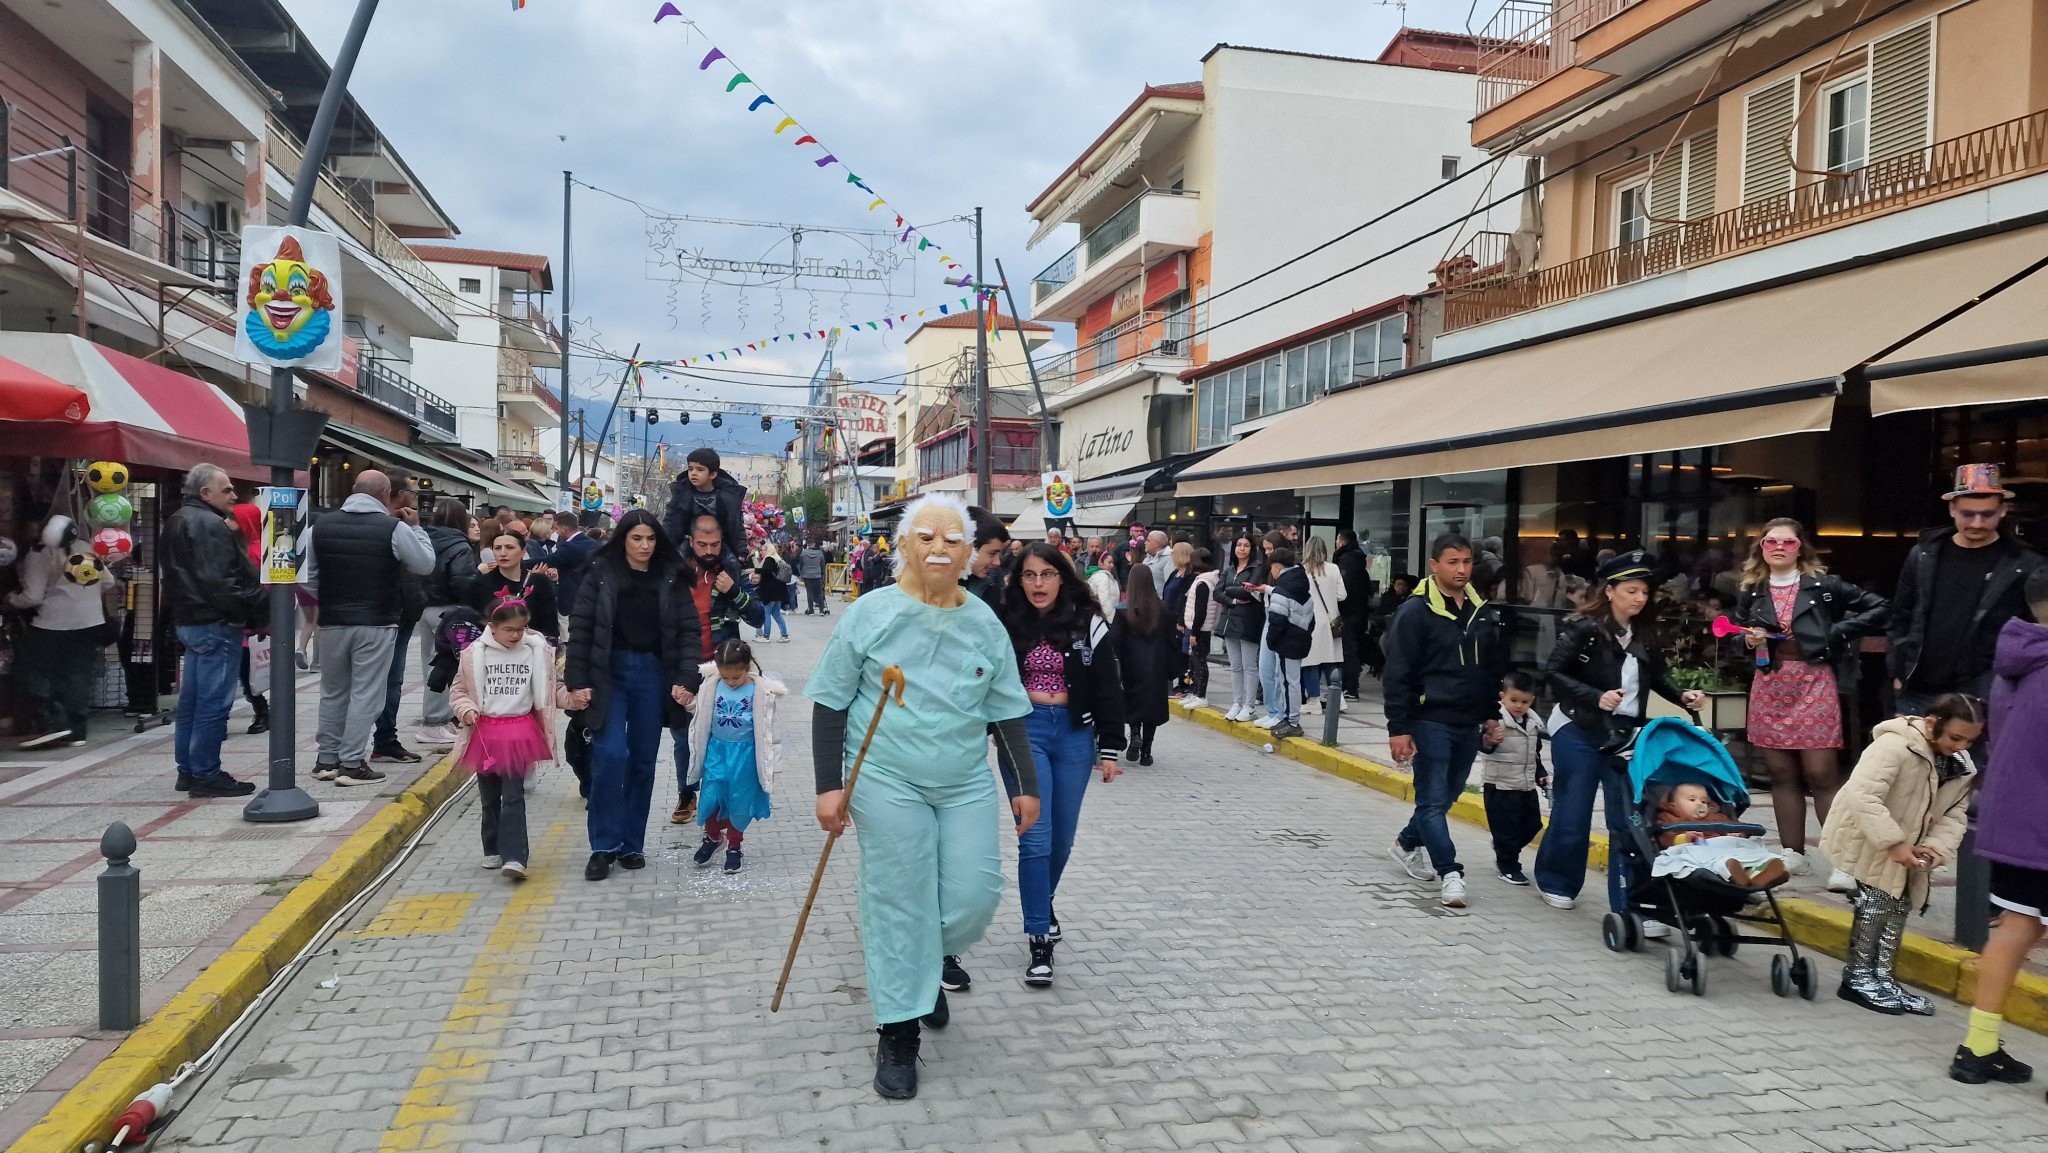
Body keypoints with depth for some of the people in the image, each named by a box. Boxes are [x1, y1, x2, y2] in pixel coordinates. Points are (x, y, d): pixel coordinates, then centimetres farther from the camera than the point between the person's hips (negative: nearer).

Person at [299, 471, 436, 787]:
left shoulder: (320, 526, 3)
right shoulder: (394, 528, -9)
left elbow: (305, 575, 5)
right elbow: (426, 564, 0)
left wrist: (330, 599, 17)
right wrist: (416, 528, 11)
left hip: (332, 622, 4)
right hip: (376, 624, -4)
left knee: (333, 692, 16)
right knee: (365, 693, 1)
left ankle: (326, 760, 22)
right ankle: (352, 764, 1)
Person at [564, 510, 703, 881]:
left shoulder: (670, 578, 3)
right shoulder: (602, 573, -1)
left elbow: (688, 630, 1)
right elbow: (580, 627, -2)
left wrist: (687, 679, -9)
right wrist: (577, 681, -7)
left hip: (653, 674, 2)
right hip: (609, 672, -2)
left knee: (643, 760, 7)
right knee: (610, 754, -12)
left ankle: (632, 844, 19)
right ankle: (604, 847, 0)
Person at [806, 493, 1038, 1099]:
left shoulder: (985, 623, 3)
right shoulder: (871, 613, -6)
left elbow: (1007, 712, 10)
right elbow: (831, 704, -3)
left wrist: (1026, 785, 8)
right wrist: (830, 785, -8)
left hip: (967, 783, 3)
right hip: (888, 782, -3)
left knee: (975, 895, 0)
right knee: (900, 906, 0)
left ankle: (930, 964, 33)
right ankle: (897, 1034, 14)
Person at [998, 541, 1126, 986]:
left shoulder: (1087, 624, -1)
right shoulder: (1006, 623, -2)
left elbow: (1108, 690, 1)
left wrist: (1110, 749, -1)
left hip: (1074, 733, 2)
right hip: (1023, 731, -2)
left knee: (1063, 836, 13)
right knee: (1036, 837, -8)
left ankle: (1043, 901, 42)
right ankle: (1039, 941, -1)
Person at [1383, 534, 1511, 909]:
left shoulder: (1483, 611, 9)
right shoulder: (1415, 611, -10)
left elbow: (1494, 669, 18)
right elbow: (1397, 674, -12)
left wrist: (1492, 715, 14)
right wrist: (1398, 728, -15)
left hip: (1470, 724, 7)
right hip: (1431, 721, -7)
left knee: (1447, 794, 16)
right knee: (1433, 799, -4)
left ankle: (1408, 844, 34)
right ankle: (1449, 872, -1)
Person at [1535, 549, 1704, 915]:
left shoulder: (1645, 633, 5)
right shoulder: (1583, 628, -11)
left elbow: (1657, 676, 19)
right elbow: (1554, 672, -15)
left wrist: (1682, 696, 1)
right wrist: (1596, 697, -25)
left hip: (1626, 737, 5)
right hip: (1580, 734, -4)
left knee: (1629, 819, 0)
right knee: (1573, 816, 6)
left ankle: (1629, 905, 3)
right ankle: (1557, 882, 29)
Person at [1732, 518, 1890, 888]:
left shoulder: (1823, 585, 0)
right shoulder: (1751, 592, 8)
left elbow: (1880, 607, 0)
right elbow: (1736, 636, 17)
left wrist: (1838, 633, -7)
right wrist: (1748, 639, -4)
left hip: (1813, 684, -3)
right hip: (1769, 687, 4)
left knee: (1820, 774, -7)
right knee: (1782, 774, 7)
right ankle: (1792, 852, 16)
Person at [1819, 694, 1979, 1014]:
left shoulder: (1960, 765, -3)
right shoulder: (1895, 746, -30)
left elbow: (1952, 816, -1)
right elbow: (1864, 797, -38)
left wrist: (1937, 847, -20)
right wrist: (1893, 843, -39)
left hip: (1905, 849, 8)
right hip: (1864, 841, -8)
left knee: (1899, 906, 9)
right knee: (1875, 903, -10)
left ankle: (1883, 976, 19)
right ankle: (1858, 977, 2)